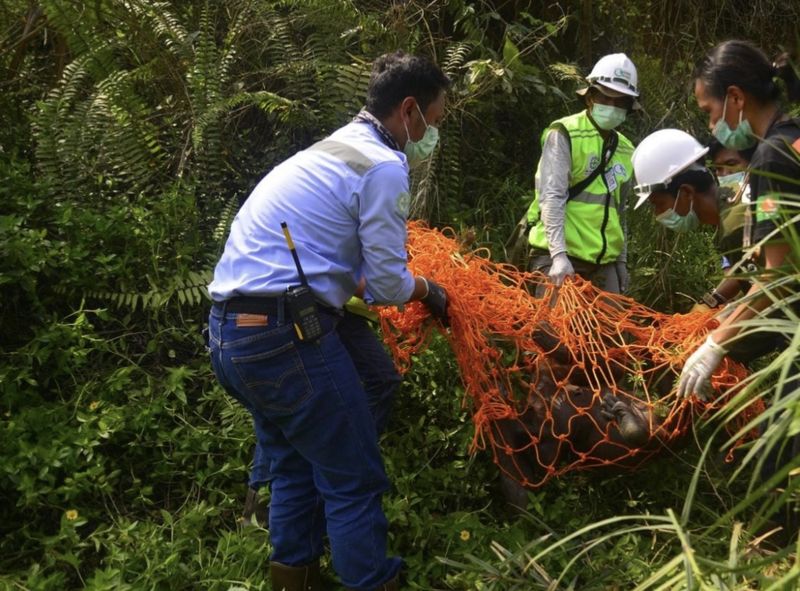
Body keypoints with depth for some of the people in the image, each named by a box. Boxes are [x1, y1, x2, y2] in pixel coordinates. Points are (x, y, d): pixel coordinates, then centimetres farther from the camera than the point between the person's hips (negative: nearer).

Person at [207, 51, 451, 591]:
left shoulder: (330, 152, 20)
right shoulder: (383, 166, -9)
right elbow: (387, 285, -6)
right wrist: (428, 291, 14)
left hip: (230, 330, 10)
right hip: (285, 335, -10)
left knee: (296, 465, 24)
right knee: (353, 480, 2)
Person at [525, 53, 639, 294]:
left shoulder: (625, 149, 16)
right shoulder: (563, 134, -5)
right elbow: (551, 197, -14)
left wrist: (622, 261, 19)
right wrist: (559, 254, -23)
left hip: (604, 262, 7)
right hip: (560, 257, -7)